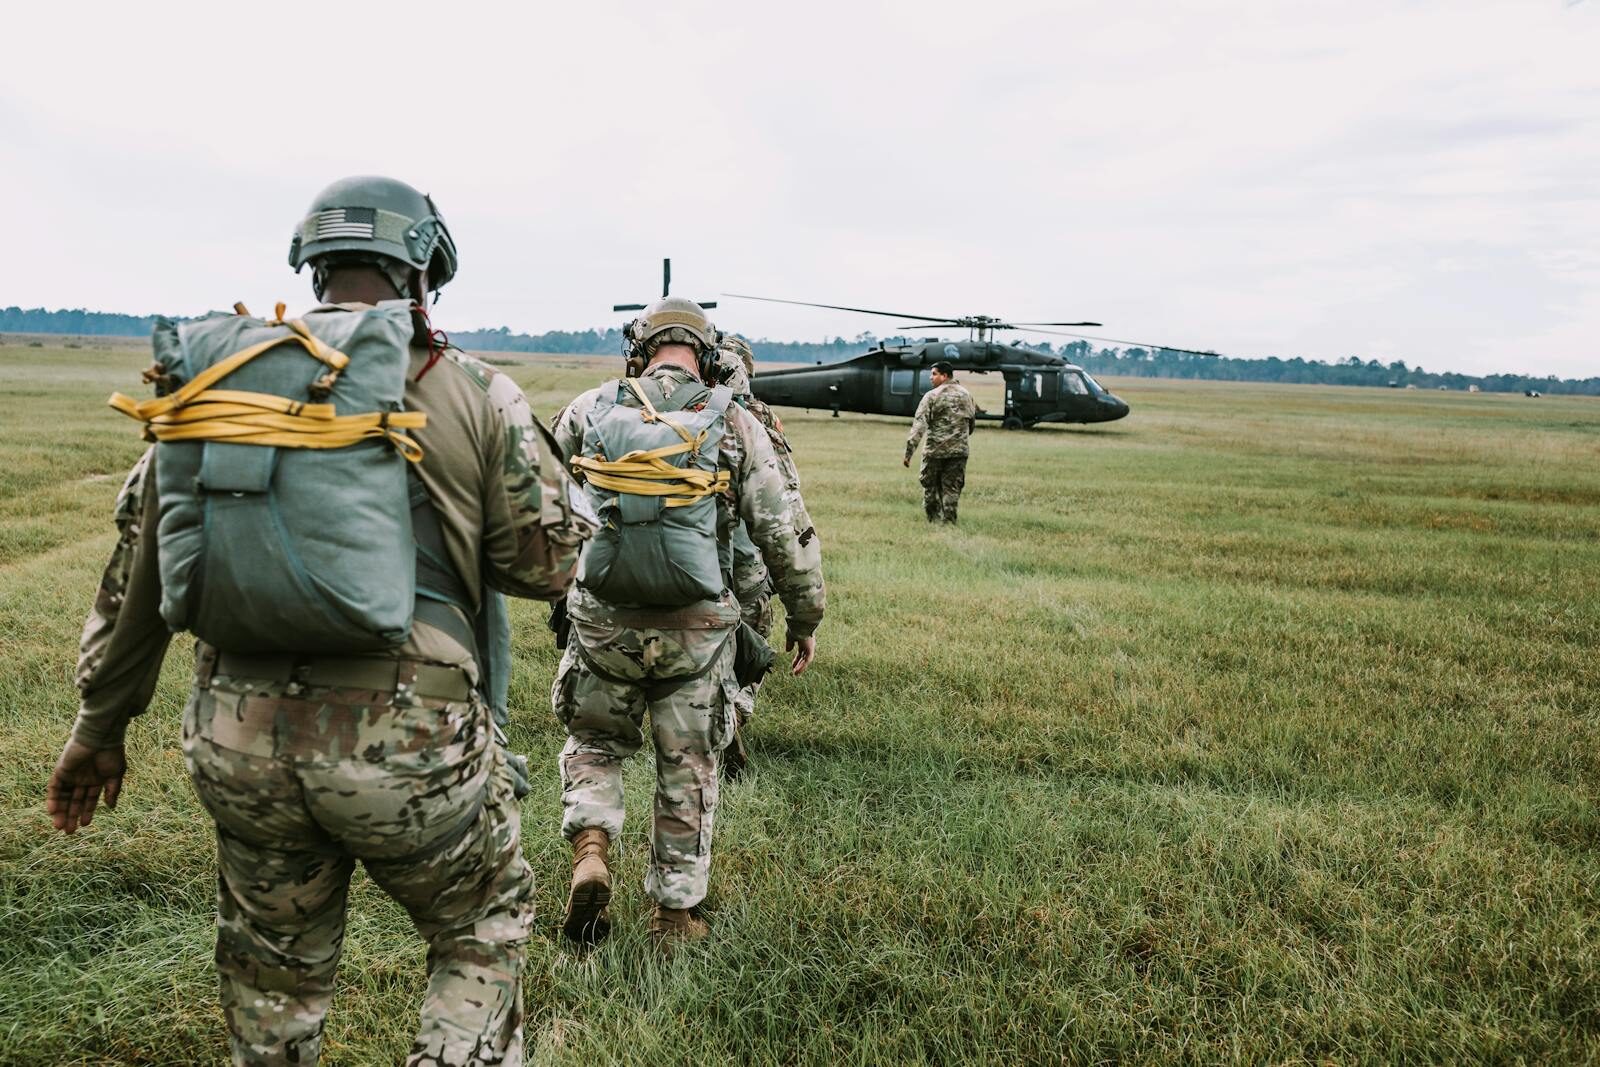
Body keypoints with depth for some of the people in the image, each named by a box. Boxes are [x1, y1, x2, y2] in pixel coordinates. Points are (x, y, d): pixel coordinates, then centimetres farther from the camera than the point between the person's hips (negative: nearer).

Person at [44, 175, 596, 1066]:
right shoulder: (472, 395, -4)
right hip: (408, 741, -4)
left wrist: (101, 726, 23)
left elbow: (140, 570, 12)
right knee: (485, 934, 21)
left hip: (240, 737, 4)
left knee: (274, 975, 26)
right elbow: (550, 562, -1)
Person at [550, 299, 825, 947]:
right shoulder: (734, 424, -3)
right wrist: (805, 616, 9)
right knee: (688, 770, 14)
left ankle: (590, 849, 2)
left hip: (602, 620, 1)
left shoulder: (589, 411, 1)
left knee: (594, 742, 24)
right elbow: (783, 533, -2)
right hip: (695, 627, 0)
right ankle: (675, 913, 23)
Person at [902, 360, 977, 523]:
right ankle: (948, 522, 2)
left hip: (934, 450, -3)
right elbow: (972, 419, 15)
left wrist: (908, 453, -15)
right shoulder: (966, 395, 7)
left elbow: (919, 425, -14)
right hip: (959, 451, 3)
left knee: (931, 487, 10)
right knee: (951, 489, 6)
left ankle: (934, 521, 11)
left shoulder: (932, 396, -8)